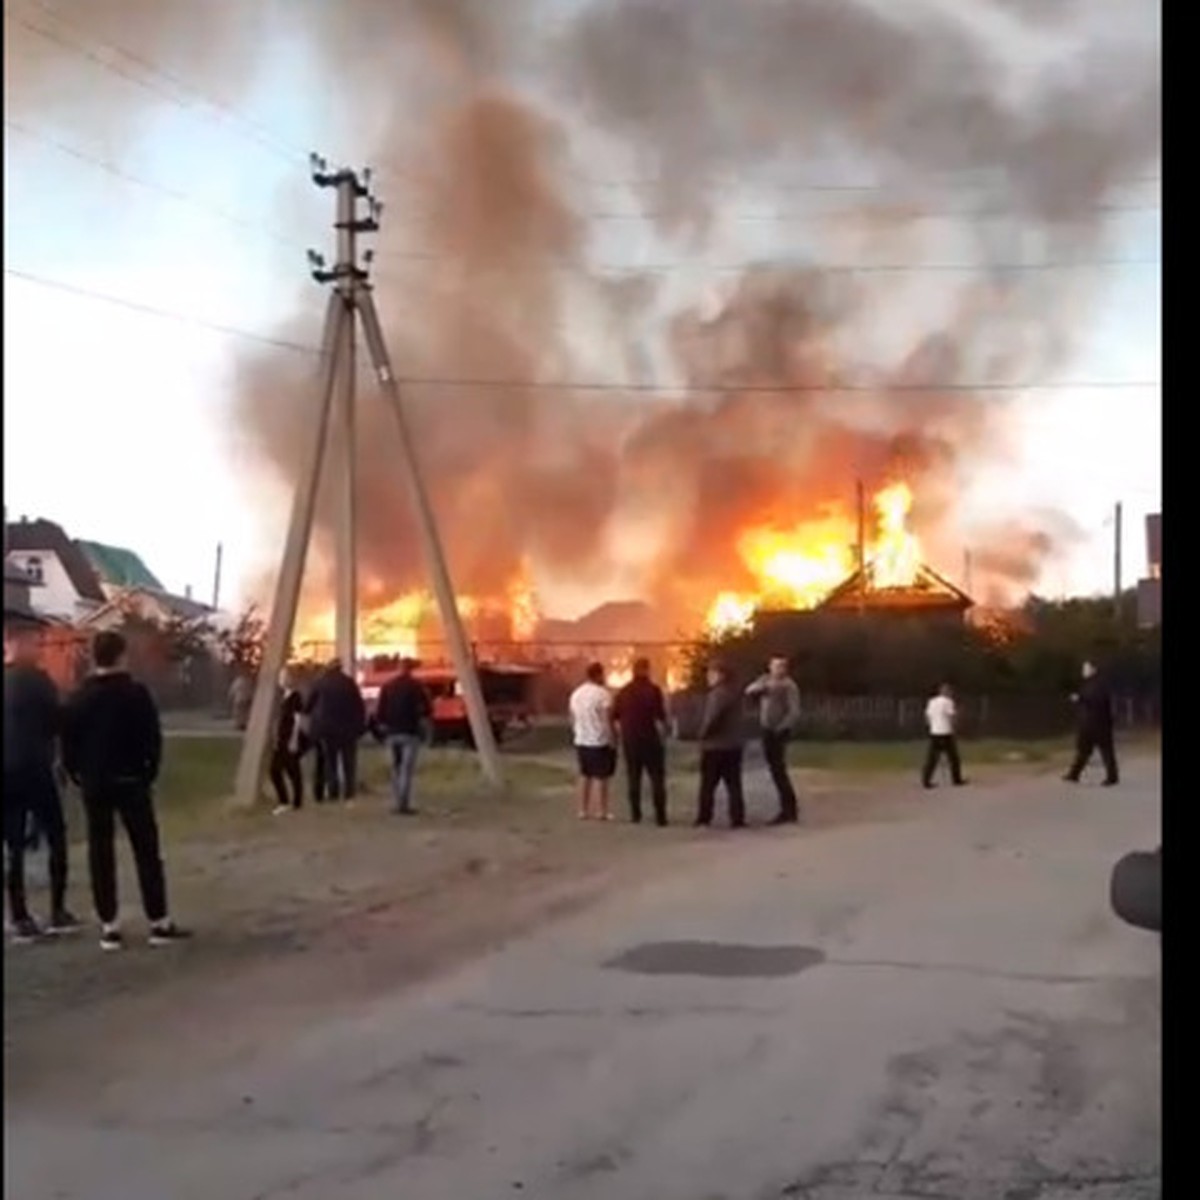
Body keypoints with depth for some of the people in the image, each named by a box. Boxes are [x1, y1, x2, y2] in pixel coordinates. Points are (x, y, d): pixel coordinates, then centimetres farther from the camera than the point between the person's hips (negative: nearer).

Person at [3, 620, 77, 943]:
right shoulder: (36, 680, -10)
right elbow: (58, 721, -7)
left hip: (8, 773, 5)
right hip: (34, 770, -5)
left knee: (14, 847, 8)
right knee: (56, 839, 8)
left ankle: (19, 919, 6)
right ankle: (58, 912, 5)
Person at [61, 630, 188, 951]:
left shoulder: (78, 699, 1)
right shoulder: (136, 693, -8)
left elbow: (69, 745, 2)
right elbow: (153, 740, -8)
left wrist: (79, 776, 12)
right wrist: (149, 774, 4)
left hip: (94, 784, 3)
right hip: (130, 781, -3)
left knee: (100, 855, 6)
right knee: (147, 852, 3)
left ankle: (109, 927, 5)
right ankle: (159, 923, 3)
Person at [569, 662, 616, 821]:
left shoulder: (576, 693, 8)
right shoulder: (602, 693, -14)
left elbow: (572, 719, 13)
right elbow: (608, 720, -17)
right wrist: (613, 741, -10)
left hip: (581, 742, 7)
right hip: (600, 742, -7)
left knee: (585, 776, 15)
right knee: (601, 777, 0)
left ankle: (583, 810, 17)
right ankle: (601, 811, 1)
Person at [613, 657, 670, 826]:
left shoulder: (623, 692, 4)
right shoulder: (653, 690, -10)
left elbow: (615, 718, 7)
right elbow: (660, 717, -16)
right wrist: (663, 736, -3)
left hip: (629, 741, 4)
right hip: (650, 740, -4)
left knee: (633, 778, 12)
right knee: (657, 778, 3)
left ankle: (635, 814, 11)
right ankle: (660, 816, -2)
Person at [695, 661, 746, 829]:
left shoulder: (718, 694, -18)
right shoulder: (734, 693, 11)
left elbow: (712, 717, -27)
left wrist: (703, 734, -11)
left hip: (715, 745, -8)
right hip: (734, 744, 8)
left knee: (708, 784, 4)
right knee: (734, 783, 8)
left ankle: (704, 817, 8)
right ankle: (737, 818, 4)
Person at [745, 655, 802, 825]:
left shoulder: (789, 686, -10)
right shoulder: (765, 680, 10)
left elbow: (794, 712, -15)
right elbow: (749, 691, -6)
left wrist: (781, 729, -20)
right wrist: (765, 686, -23)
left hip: (778, 733, -7)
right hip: (766, 731, 7)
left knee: (778, 770, -9)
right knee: (775, 771, 10)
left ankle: (789, 810, -4)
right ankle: (789, 808, 19)